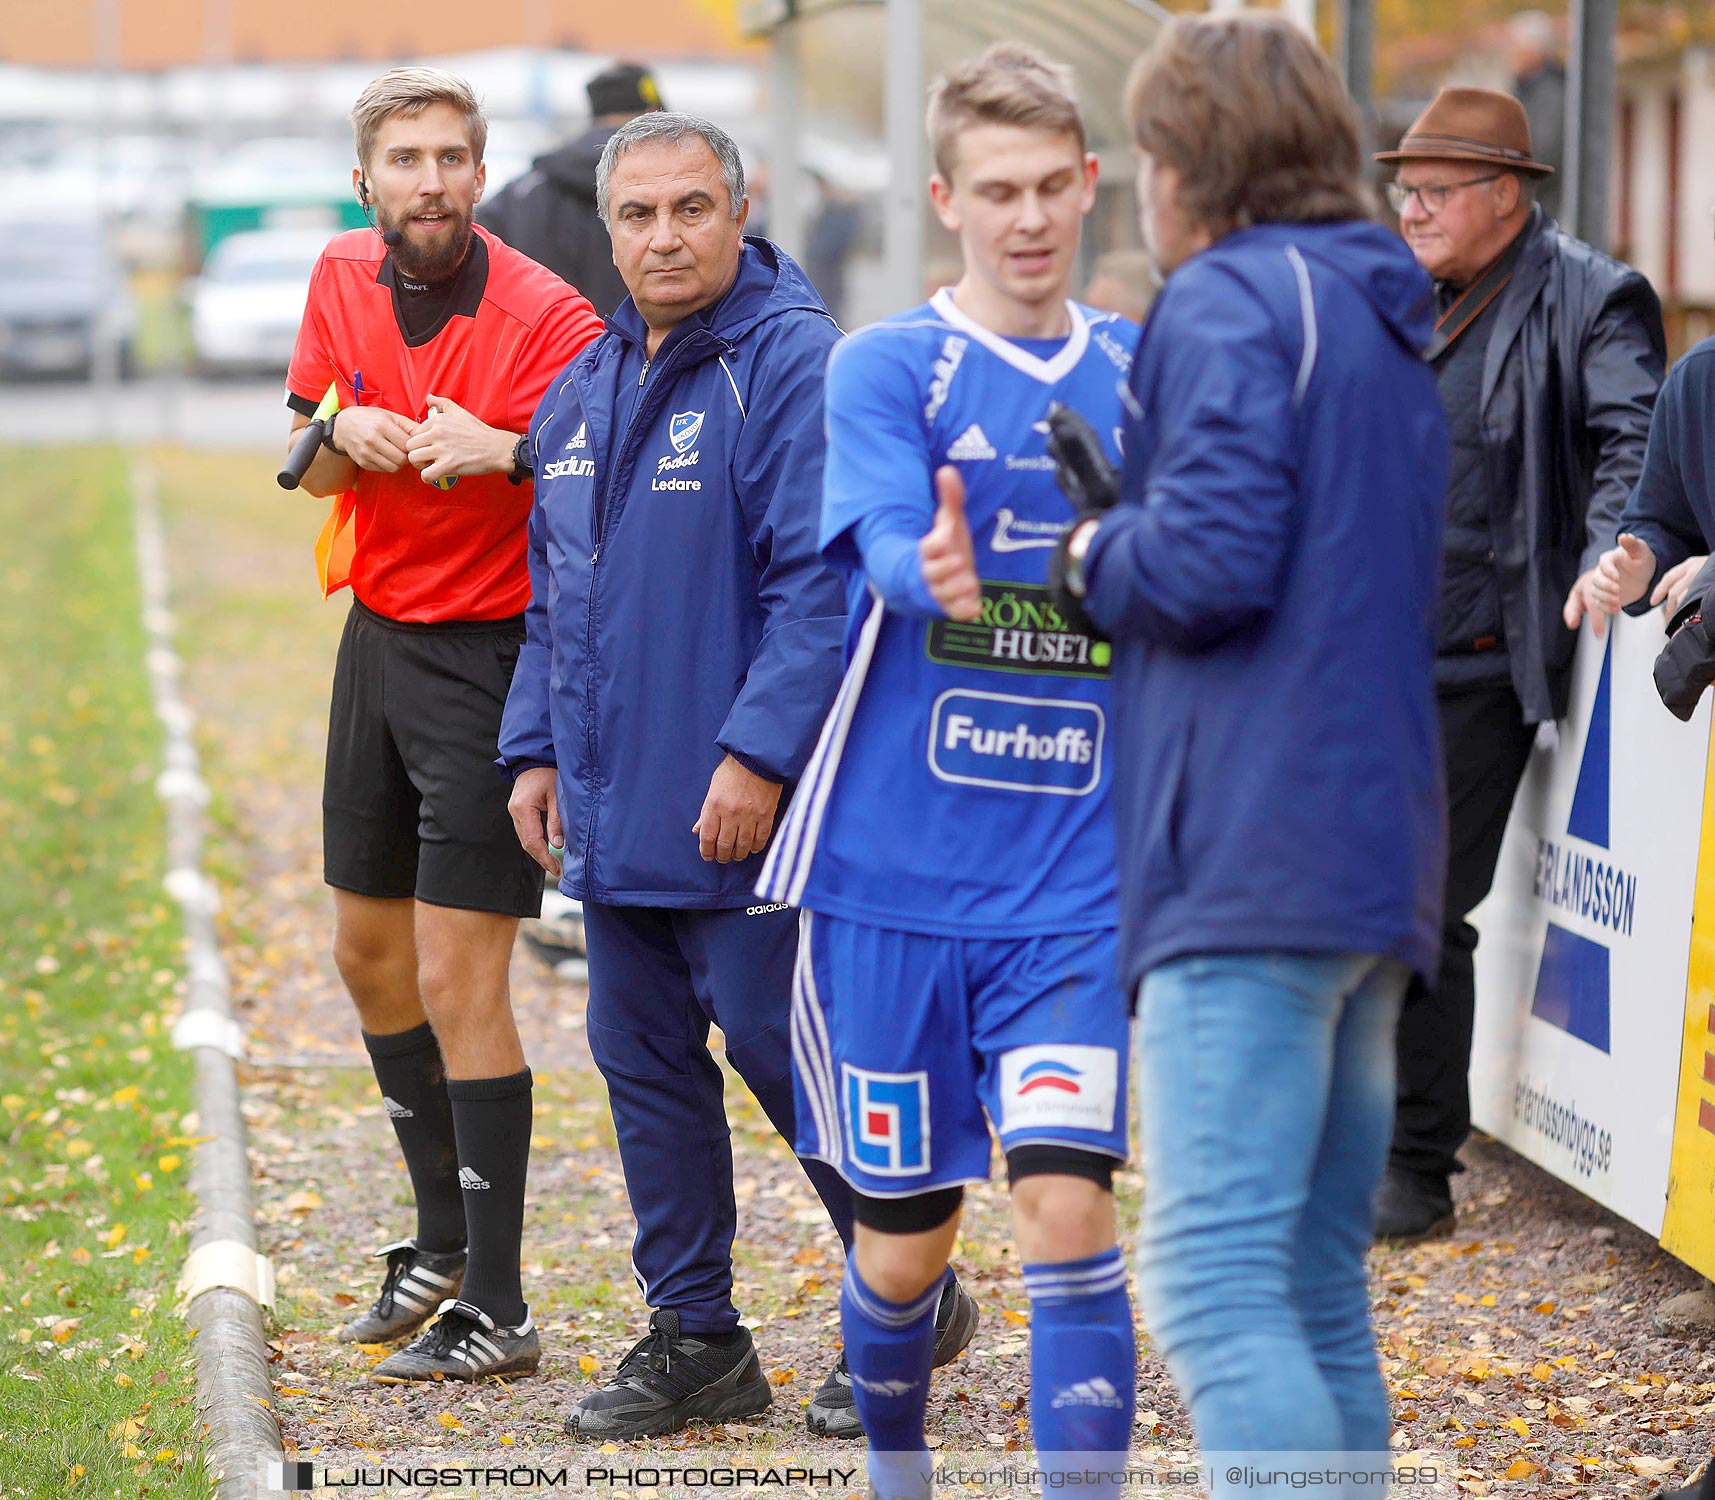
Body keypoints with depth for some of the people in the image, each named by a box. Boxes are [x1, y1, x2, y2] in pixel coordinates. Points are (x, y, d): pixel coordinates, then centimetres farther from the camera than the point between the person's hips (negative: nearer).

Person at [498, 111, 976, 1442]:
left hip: (742, 808, -8)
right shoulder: (585, 391, 15)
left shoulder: (793, 362, -11)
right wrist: (537, 747, 15)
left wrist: (757, 755, -23)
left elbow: (825, 581, -18)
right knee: (643, 1058, 11)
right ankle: (693, 1336, 20)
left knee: (783, 1045, -4)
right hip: (615, 811, 8)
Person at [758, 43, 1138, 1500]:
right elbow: (885, 542, -23)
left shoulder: (1144, 372, 7)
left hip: (1077, 880, 2)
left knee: (1065, 1199, -13)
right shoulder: (886, 367, -4)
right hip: (899, 873, -1)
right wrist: (935, 574, -44)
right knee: (907, 1232, 8)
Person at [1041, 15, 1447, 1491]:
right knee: (1319, 1297, 13)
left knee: (1213, 1283, -14)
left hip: (1250, 864, -9)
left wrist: (1087, 550, 3)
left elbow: (1210, 562, -18)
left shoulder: (1228, 302, -6)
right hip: (1380, 870, 9)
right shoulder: (1390, 329, 22)